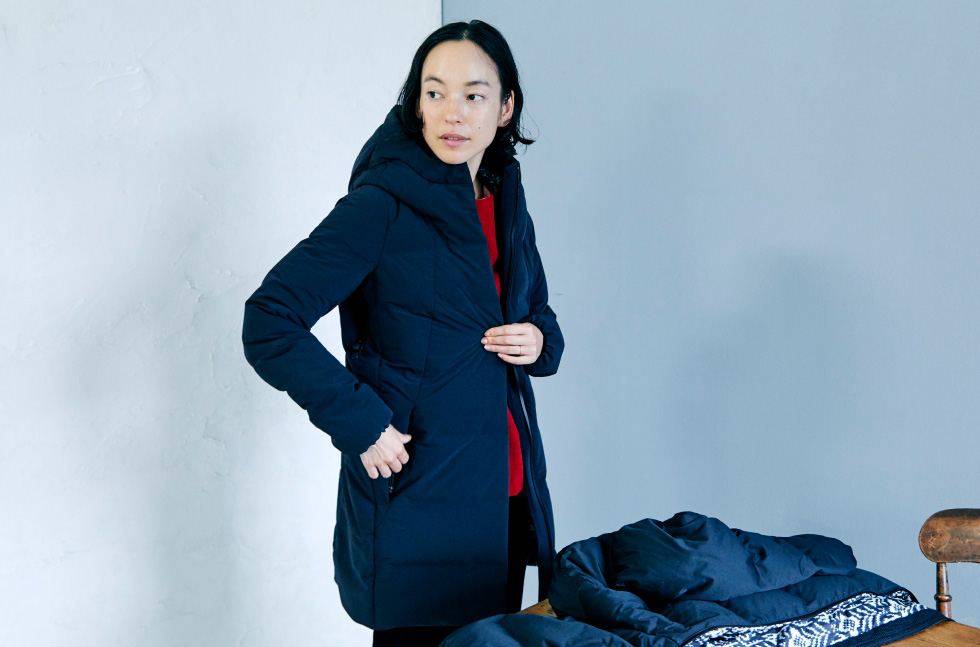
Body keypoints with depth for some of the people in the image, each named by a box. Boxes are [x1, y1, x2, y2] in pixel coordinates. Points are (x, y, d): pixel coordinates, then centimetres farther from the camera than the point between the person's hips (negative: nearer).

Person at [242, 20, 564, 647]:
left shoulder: (506, 202, 8)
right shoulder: (383, 205, -14)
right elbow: (269, 323, -19)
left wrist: (540, 342, -2)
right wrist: (360, 424, -21)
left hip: (507, 497, 7)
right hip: (416, 500, -6)